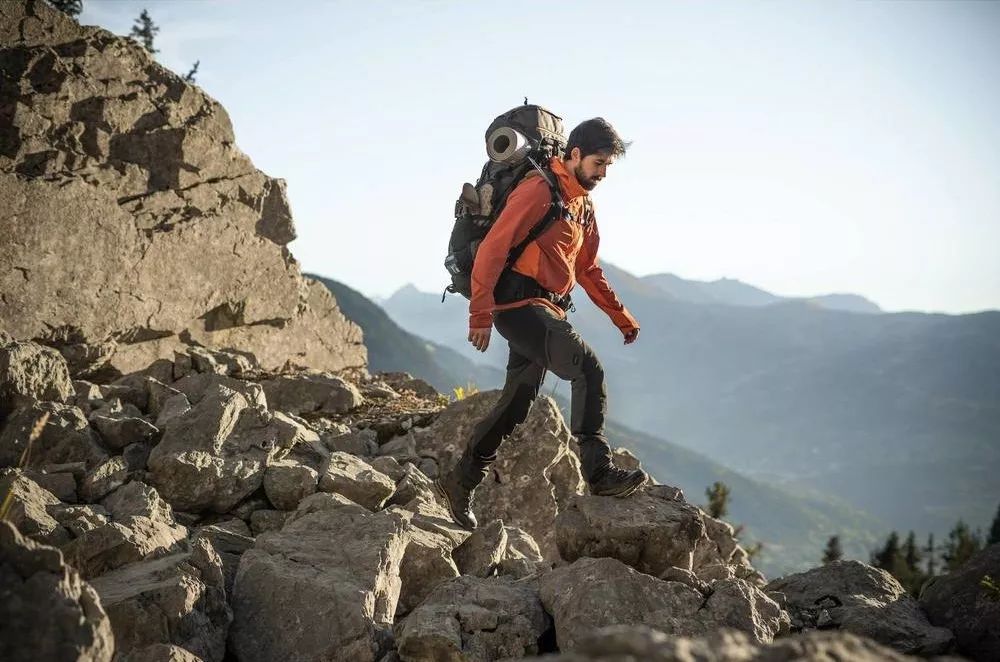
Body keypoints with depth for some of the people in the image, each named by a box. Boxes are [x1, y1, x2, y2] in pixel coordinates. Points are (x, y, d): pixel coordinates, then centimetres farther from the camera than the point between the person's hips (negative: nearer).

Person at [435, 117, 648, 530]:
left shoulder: (583, 205, 20)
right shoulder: (539, 190, -10)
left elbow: (588, 270, 29)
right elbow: (492, 248, -15)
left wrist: (622, 318, 24)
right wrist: (481, 314, -21)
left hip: (546, 310, 9)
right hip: (520, 304, -9)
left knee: (516, 404, 11)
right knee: (588, 369, -22)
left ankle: (460, 482, 21)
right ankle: (599, 472, -24)